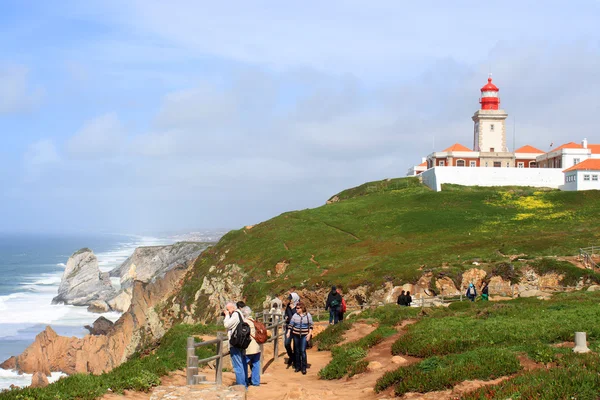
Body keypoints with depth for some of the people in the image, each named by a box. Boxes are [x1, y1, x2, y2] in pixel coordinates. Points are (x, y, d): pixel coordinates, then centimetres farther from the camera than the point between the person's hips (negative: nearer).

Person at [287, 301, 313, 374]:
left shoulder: (308, 315, -2)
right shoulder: (295, 315, 2)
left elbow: (311, 325, 2)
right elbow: (291, 324, 5)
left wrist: (309, 334, -6)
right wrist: (288, 332, -4)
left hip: (304, 335, -3)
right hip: (296, 335, 3)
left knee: (303, 351, -9)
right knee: (297, 351, 9)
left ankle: (304, 368, -2)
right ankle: (297, 366, 20)